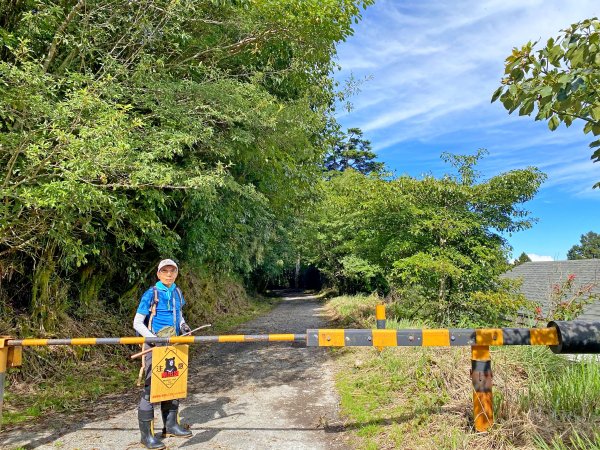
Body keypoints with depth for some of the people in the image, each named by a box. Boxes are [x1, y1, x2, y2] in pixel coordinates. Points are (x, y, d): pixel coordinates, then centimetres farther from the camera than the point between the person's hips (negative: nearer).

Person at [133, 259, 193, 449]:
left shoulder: (177, 292, 6)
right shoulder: (151, 294, -11)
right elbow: (137, 323, -10)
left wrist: (183, 325, -1)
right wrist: (154, 339, -22)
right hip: (154, 346, -6)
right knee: (151, 387, -3)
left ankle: (170, 425, 30)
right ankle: (146, 434, 10)